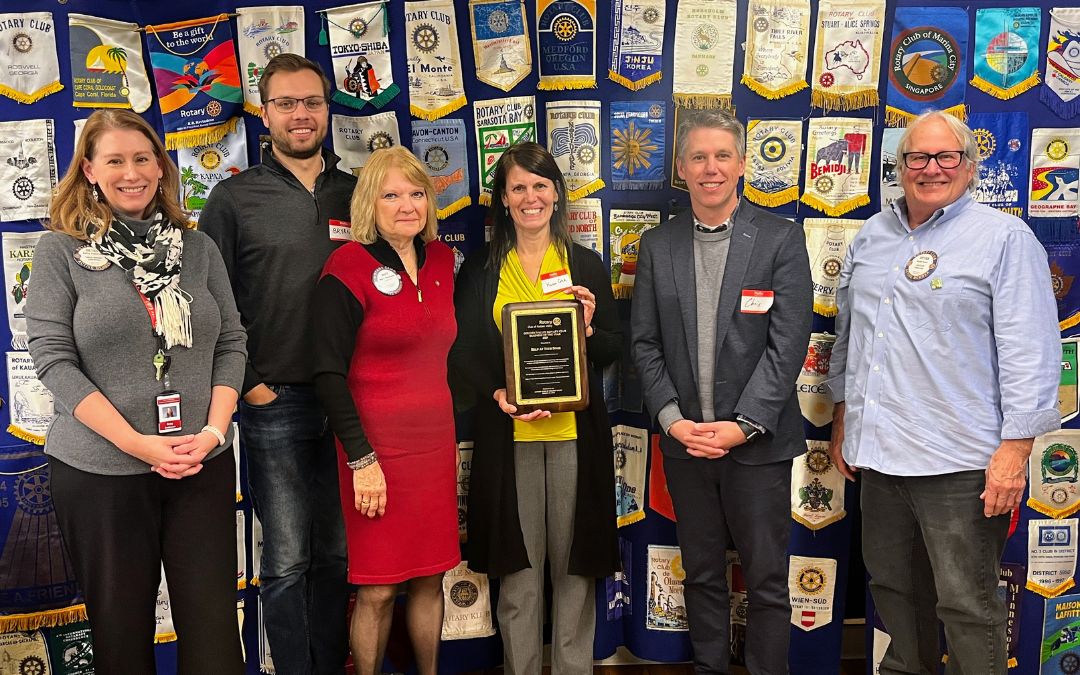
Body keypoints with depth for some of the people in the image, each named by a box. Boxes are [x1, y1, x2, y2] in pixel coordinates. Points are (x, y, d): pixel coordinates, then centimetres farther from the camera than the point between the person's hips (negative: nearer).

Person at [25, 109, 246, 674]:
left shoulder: (196, 246, 8)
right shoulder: (60, 250, -1)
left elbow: (231, 341, 7)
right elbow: (52, 358, -8)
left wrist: (214, 430, -8)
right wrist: (138, 444, -15)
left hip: (202, 464, 2)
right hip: (98, 471, -2)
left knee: (213, 620, 4)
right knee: (121, 625, 11)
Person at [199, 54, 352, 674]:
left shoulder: (355, 194, 9)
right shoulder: (234, 198, 1)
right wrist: (246, 385, -7)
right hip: (276, 405, -3)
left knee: (336, 555, 12)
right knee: (287, 562, 4)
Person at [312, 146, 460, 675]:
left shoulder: (442, 260, 8)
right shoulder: (349, 266, -9)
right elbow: (329, 374, -12)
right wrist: (361, 458, -15)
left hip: (436, 440, 5)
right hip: (377, 444, -5)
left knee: (431, 577, 13)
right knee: (377, 588, 4)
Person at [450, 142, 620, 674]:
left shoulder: (586, 264, 8)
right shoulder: (479, 269, 6)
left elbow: (615, 347, 9)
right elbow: (462, 349, 3)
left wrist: (589, 331, -12)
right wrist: (498, 394, -13)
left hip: (575, 431, 1)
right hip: (508, 434, 0)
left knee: (574, 561, 6)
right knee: (518, 564, 7)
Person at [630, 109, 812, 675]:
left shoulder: (781, 239, -4)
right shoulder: (657, 246, 5)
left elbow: (788, 344, -10)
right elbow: (645, 343, 4)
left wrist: (742, 425, -16)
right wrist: (672, 418, -8)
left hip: (757, 442, -3)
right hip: (684, 440, 3)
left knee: (766, 581, 7)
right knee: (702, 576, 16)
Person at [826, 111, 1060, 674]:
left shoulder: (1004, 238, -5)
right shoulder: (871, 237, 12)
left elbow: (1030, 352, -10)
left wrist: (1016, 447, -15)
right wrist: (842, 423, 19)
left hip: (958, 460, -6)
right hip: (877, 452, 6)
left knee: (968, 606, 4)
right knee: (892, 587, 19)